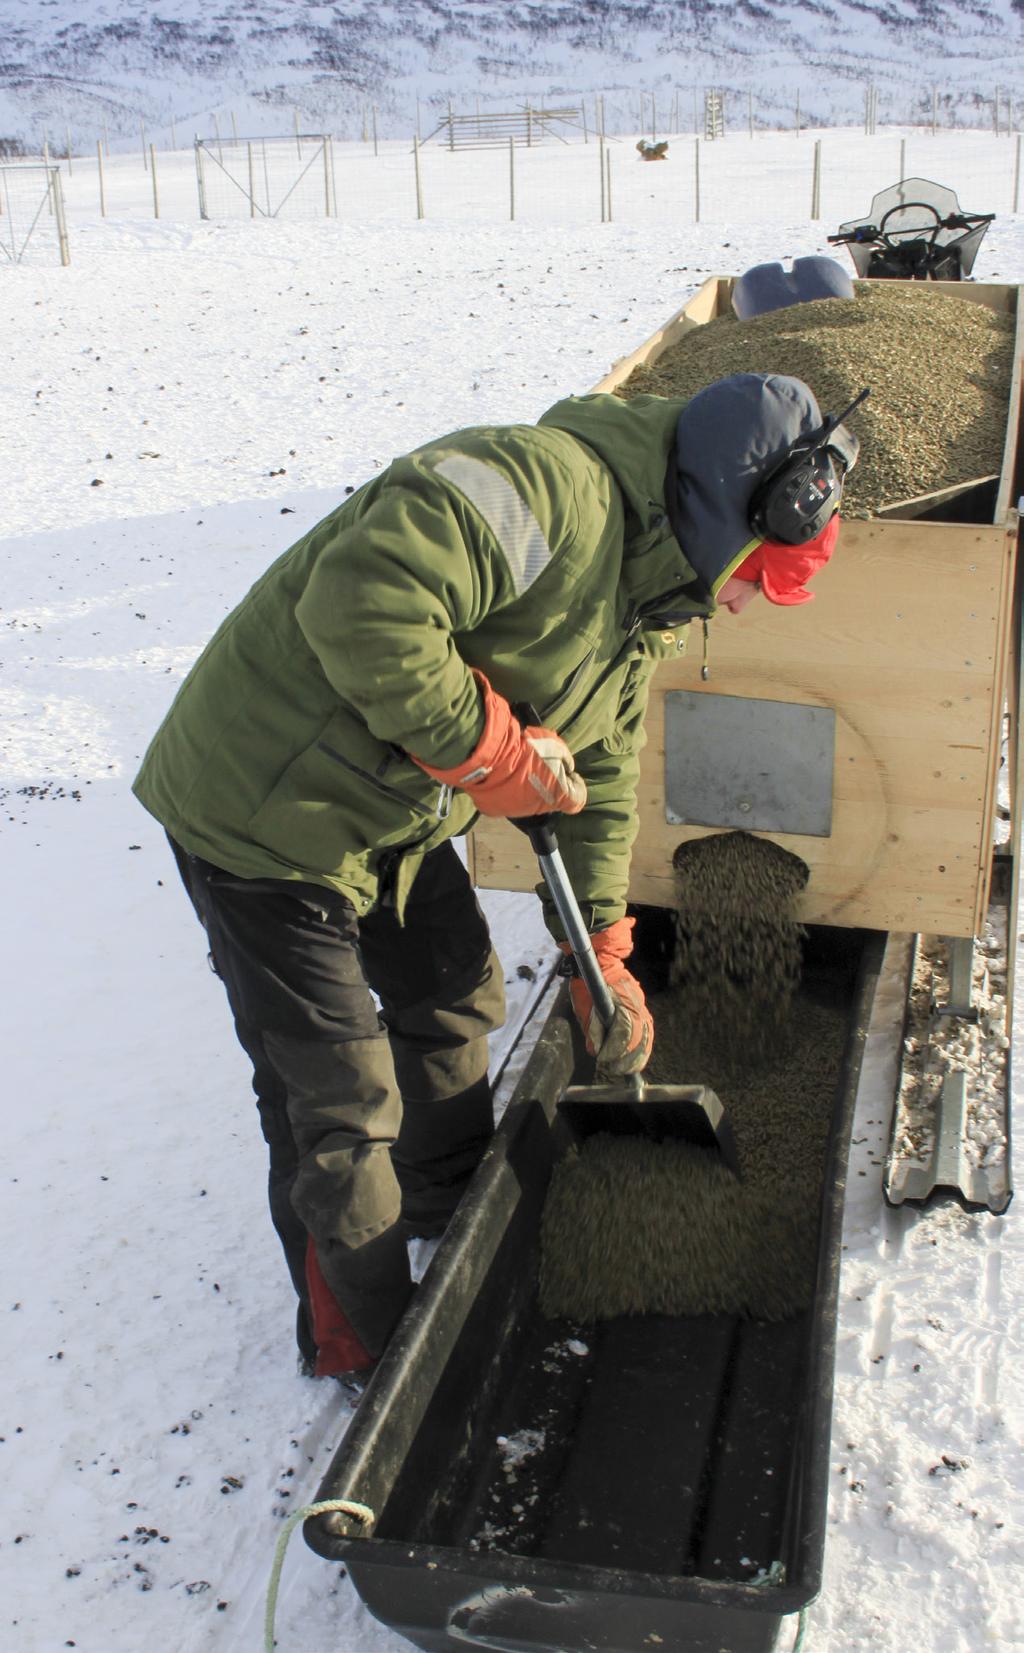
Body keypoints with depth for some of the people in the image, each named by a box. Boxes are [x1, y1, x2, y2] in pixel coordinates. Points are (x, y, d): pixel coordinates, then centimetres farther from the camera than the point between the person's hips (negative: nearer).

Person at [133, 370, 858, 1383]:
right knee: (338, 1108, 1)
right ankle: (361, 1352, 24)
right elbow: (360, 600, -38)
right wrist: (486, 746, -27)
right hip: (262, 808, -9)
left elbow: (601, 781, 16)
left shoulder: (648, 608, 8)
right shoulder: (549, 483, -26)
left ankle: (452, 1216, 51)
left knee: (455, 1003, 24)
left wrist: (604, 961, 15)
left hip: (398, 813, 10)